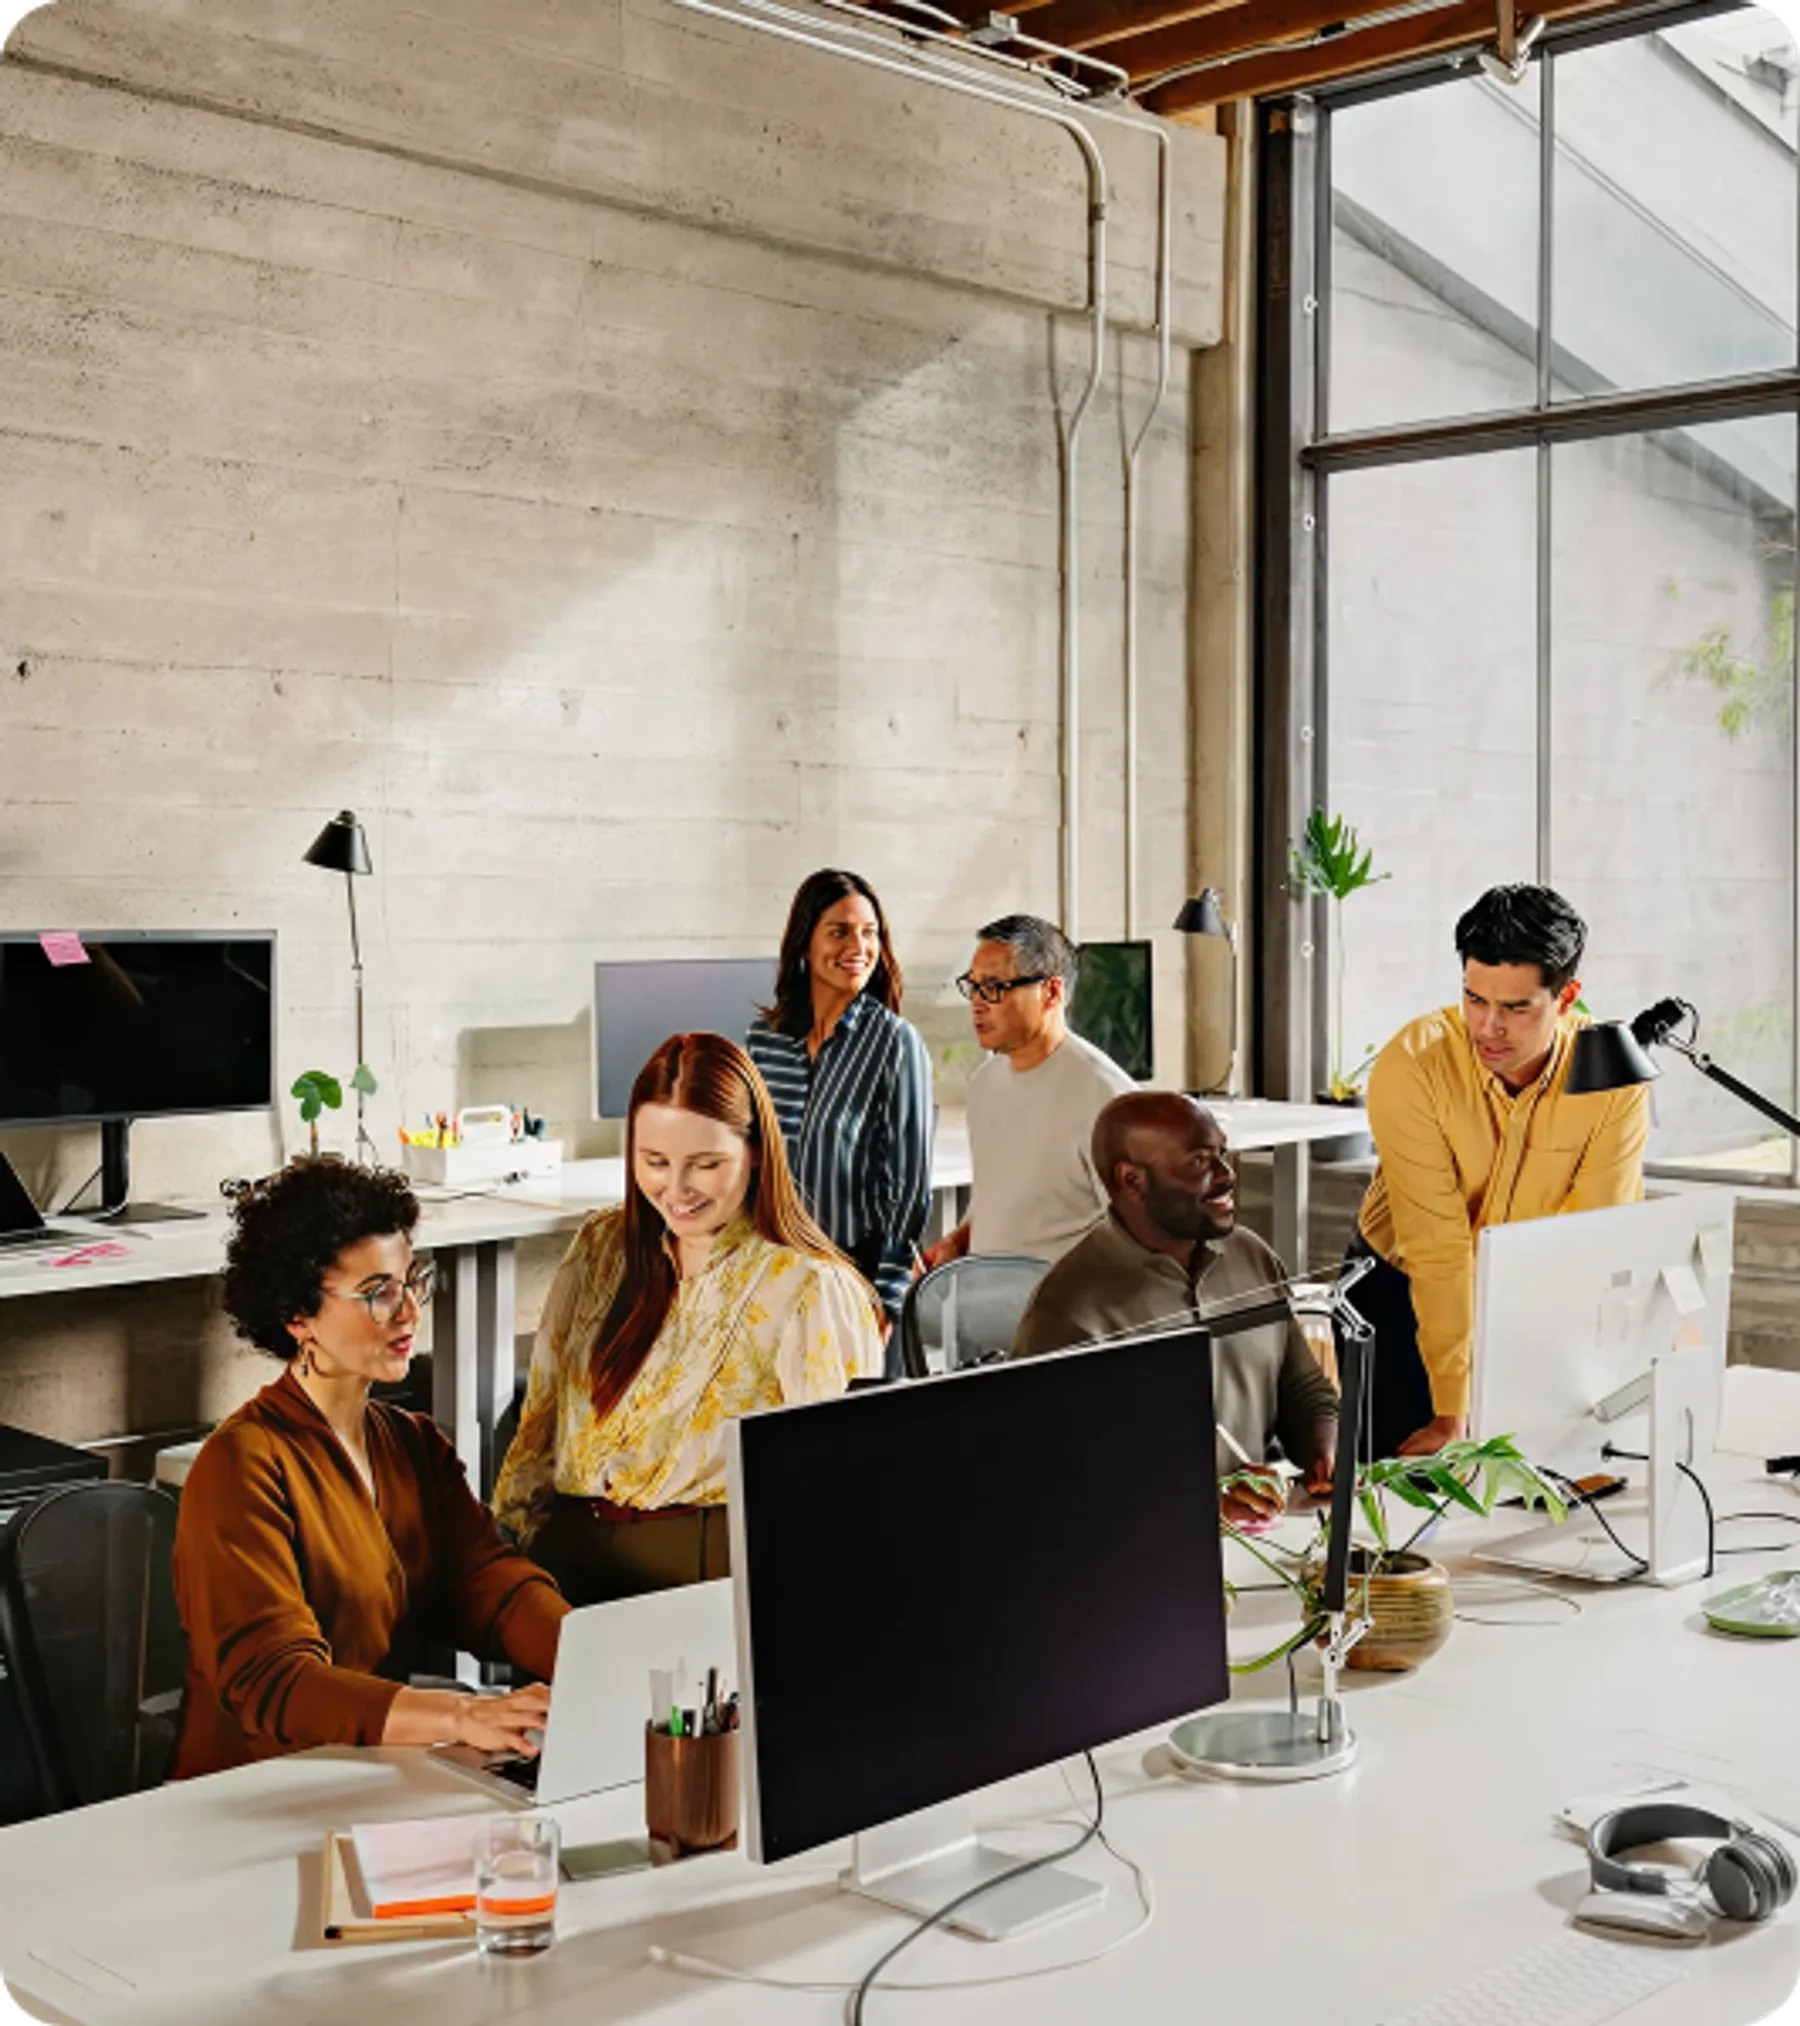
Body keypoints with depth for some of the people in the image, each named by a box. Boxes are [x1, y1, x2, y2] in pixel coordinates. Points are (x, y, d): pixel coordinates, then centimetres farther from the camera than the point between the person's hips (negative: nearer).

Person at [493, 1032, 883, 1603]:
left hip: (712, 1557, -5)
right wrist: (506, 1545, 10)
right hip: (571, 1548, 5)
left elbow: (835, 1483, -3)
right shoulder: (600, 1247, 16)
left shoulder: (810, 1290, -2)